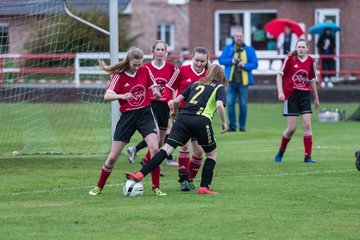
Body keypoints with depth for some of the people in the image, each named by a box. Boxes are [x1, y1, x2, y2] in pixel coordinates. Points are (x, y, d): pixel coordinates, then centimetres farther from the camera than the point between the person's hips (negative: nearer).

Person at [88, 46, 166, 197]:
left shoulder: (145, 71, 1)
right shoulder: (119, 76, -8)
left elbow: (153, 87, 15)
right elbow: (107, 96, -16)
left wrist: (155, 92, -9)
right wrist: (121, 96, -36)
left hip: (145, 114, 1)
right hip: (127, 116, -1)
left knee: (154, 149, -18)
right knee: (113, 157, 0)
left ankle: (156, 188, -8)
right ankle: (99, 187, 19)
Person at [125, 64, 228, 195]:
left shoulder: (196, 84, 26)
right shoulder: (220, 88, 14)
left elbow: (176, 100, 22)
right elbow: (219, 105, -7)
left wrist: (175, 113, 40)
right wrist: (224, 122, 5)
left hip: (183, 118, 3)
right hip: (202, 121, -3)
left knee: (167, 148, -5)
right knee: (211, 154, 17)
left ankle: (140, 174, -20)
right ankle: (204, 187, 7)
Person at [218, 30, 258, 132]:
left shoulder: (250, 50, 7)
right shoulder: (228, 48, 10)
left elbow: (255, 64, 3)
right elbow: (221, 59, 6)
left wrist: (245, 65, -15)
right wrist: (231, 61, -10)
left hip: (243, 81, -1)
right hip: (231, 81, 1)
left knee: (243, 104, 1)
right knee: (230, 103, -4)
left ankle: (242, 126, 11)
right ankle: (232, 125, 5)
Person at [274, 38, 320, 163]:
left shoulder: (310, 61, 4)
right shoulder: (290, 58, -6)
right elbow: (280, 75, -4)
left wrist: (316, 98, 19)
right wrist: (280, 92, -15)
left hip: (304, 95, 3)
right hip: (291, 95, -3)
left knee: (307, 125, -6)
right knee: (292, 128, -4)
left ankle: (308, 156, -3)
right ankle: (280, 153, 19)